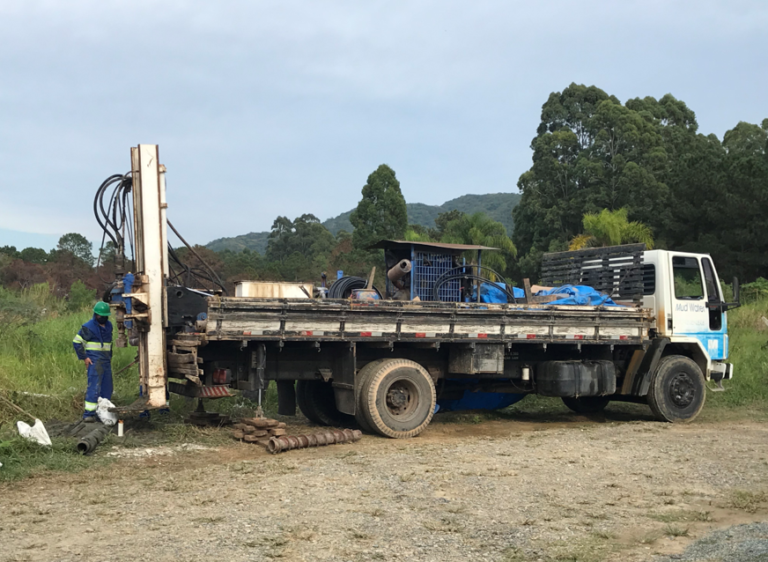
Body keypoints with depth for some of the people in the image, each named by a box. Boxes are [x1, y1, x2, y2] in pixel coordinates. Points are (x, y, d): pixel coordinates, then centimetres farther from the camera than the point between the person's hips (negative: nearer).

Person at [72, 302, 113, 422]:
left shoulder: (108, 326, 15)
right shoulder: (88, 327, -6)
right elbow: (77, 342, -5)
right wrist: (84, 358, -8)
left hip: (106, 361, 7)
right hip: (94, 361, -7)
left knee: (107, 388, 7)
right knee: (94, 387, -15)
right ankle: (89, 413, -15)